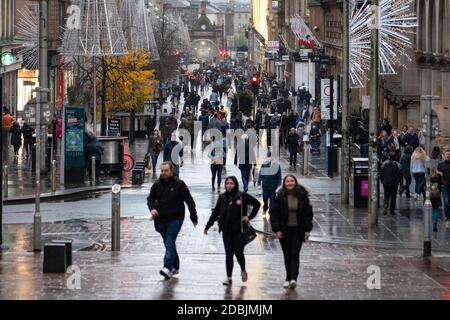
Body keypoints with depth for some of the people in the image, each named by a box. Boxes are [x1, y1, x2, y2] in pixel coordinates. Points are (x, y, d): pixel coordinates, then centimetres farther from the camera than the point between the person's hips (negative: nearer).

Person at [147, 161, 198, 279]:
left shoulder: (179, 184, -5)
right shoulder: (157, 185, 6)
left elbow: (189, 201, -1)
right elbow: (150, 199, 11)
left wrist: (194, 217, 2)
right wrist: (152, 208, -12)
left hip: (176, 219, -5)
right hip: (161, 220, 5)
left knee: (170, 243, -18)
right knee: (168, 244, 14)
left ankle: (167, 268, -28)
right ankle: (175, 267, 29)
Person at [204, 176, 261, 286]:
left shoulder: (242, 196, -5)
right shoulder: (222, 197, 6)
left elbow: (257, 204, 3)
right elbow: (215, 213, 11)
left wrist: (250, 217, -1)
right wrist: (207, 226, 11)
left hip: (238, 230, -3)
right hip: (226, 230, 3)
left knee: (238, 252, -3)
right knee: (228, 254, 5)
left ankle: (243, 270, 26)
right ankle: (229, 277, 9)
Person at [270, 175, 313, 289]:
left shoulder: (302, 196, -1)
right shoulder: (279, 197, -4)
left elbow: (308, 213, 3)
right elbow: (273, 213, -3)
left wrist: (307, 229, -3)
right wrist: (276, 229, -10)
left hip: (298, 230, -1)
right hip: (284, 230, 1)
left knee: (295, 254, -8)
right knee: (287, 255, 7)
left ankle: (293, 278, -15)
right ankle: (288, 278, 15)